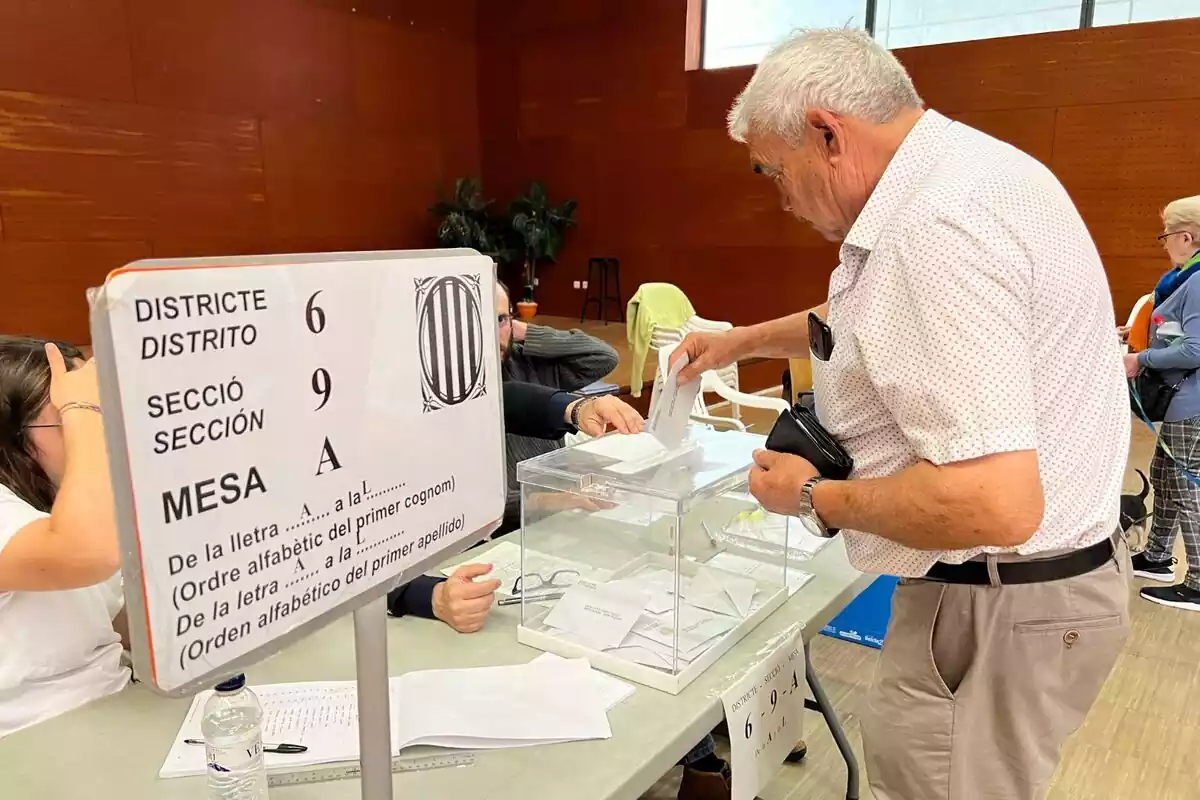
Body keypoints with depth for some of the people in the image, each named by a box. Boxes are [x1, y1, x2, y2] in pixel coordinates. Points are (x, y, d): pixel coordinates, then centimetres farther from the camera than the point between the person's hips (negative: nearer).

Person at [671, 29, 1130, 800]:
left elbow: (995, 504, -34)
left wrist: (816, 497, -18)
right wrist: (745, 340, 26)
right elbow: (897, 321, 24)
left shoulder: (941, 224, -28)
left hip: (1003, 603, -10)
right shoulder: (958, 173, 5)